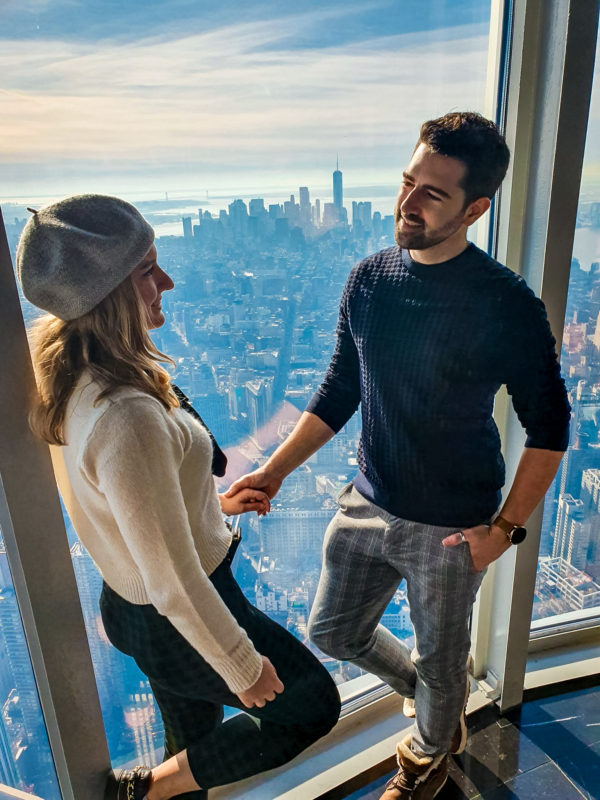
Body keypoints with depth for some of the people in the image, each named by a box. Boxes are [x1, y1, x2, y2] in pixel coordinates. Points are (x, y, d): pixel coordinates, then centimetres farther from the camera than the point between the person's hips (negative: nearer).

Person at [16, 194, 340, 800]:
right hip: (181, 622, -8)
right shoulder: (126, 418, -37)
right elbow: (176, 585, -29)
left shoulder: (73, 379, -7)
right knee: (314, 704, 19)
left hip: (130, 603, 8)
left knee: (193, 743, 32)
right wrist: (244, 667, -14)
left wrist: (211, 504, 15)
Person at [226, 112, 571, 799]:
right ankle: (427, 690, 51)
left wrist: (506, 528, -15)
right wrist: (274, 471, -3)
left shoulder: (506, 304, -18)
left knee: (439, 663, 19)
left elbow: (548, 426, -9)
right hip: (368, 504, 5)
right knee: (333, 632, 21)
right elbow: (338, 393, 3)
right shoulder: (368, 281, -4)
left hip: (450, 528, -4)